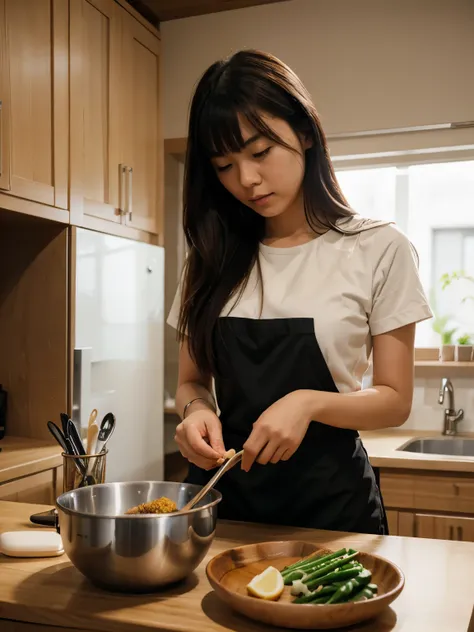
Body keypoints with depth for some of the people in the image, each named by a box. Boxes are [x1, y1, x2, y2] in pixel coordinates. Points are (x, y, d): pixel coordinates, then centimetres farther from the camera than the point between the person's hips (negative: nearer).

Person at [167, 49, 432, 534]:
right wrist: (196, 410, -15)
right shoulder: (213, 258, 2)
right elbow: (192, 381, 7)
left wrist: (310, 403, -24)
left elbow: (395, 400, -6)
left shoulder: (378, 249, -8)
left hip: (329, 499, -3)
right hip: (224, 492, 3)